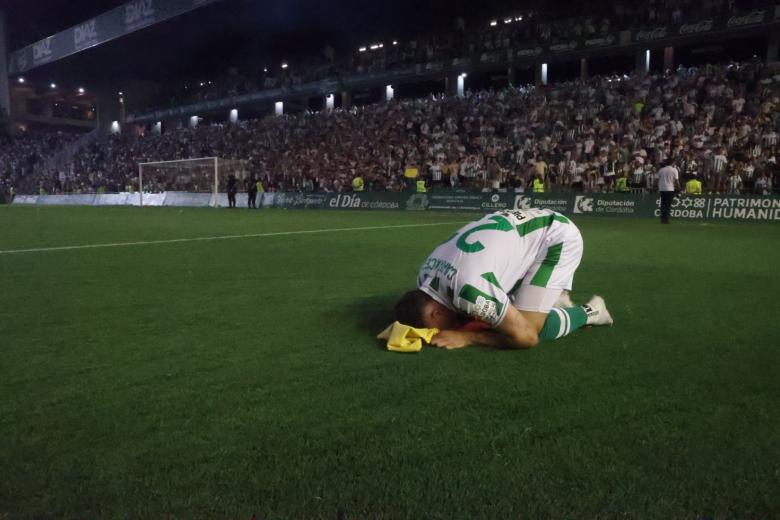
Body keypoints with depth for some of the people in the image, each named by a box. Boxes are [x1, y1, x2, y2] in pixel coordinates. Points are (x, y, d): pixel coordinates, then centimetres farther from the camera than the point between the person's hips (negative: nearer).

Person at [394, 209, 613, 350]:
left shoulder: (468, 290, -36)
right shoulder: (426, 274, -9)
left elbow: (526, 337, -26)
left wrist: (466, 337, -23)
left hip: (557, 237, -8)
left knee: (526, 325, -17)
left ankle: (589, 312, 8)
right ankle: (553, 296, 30)